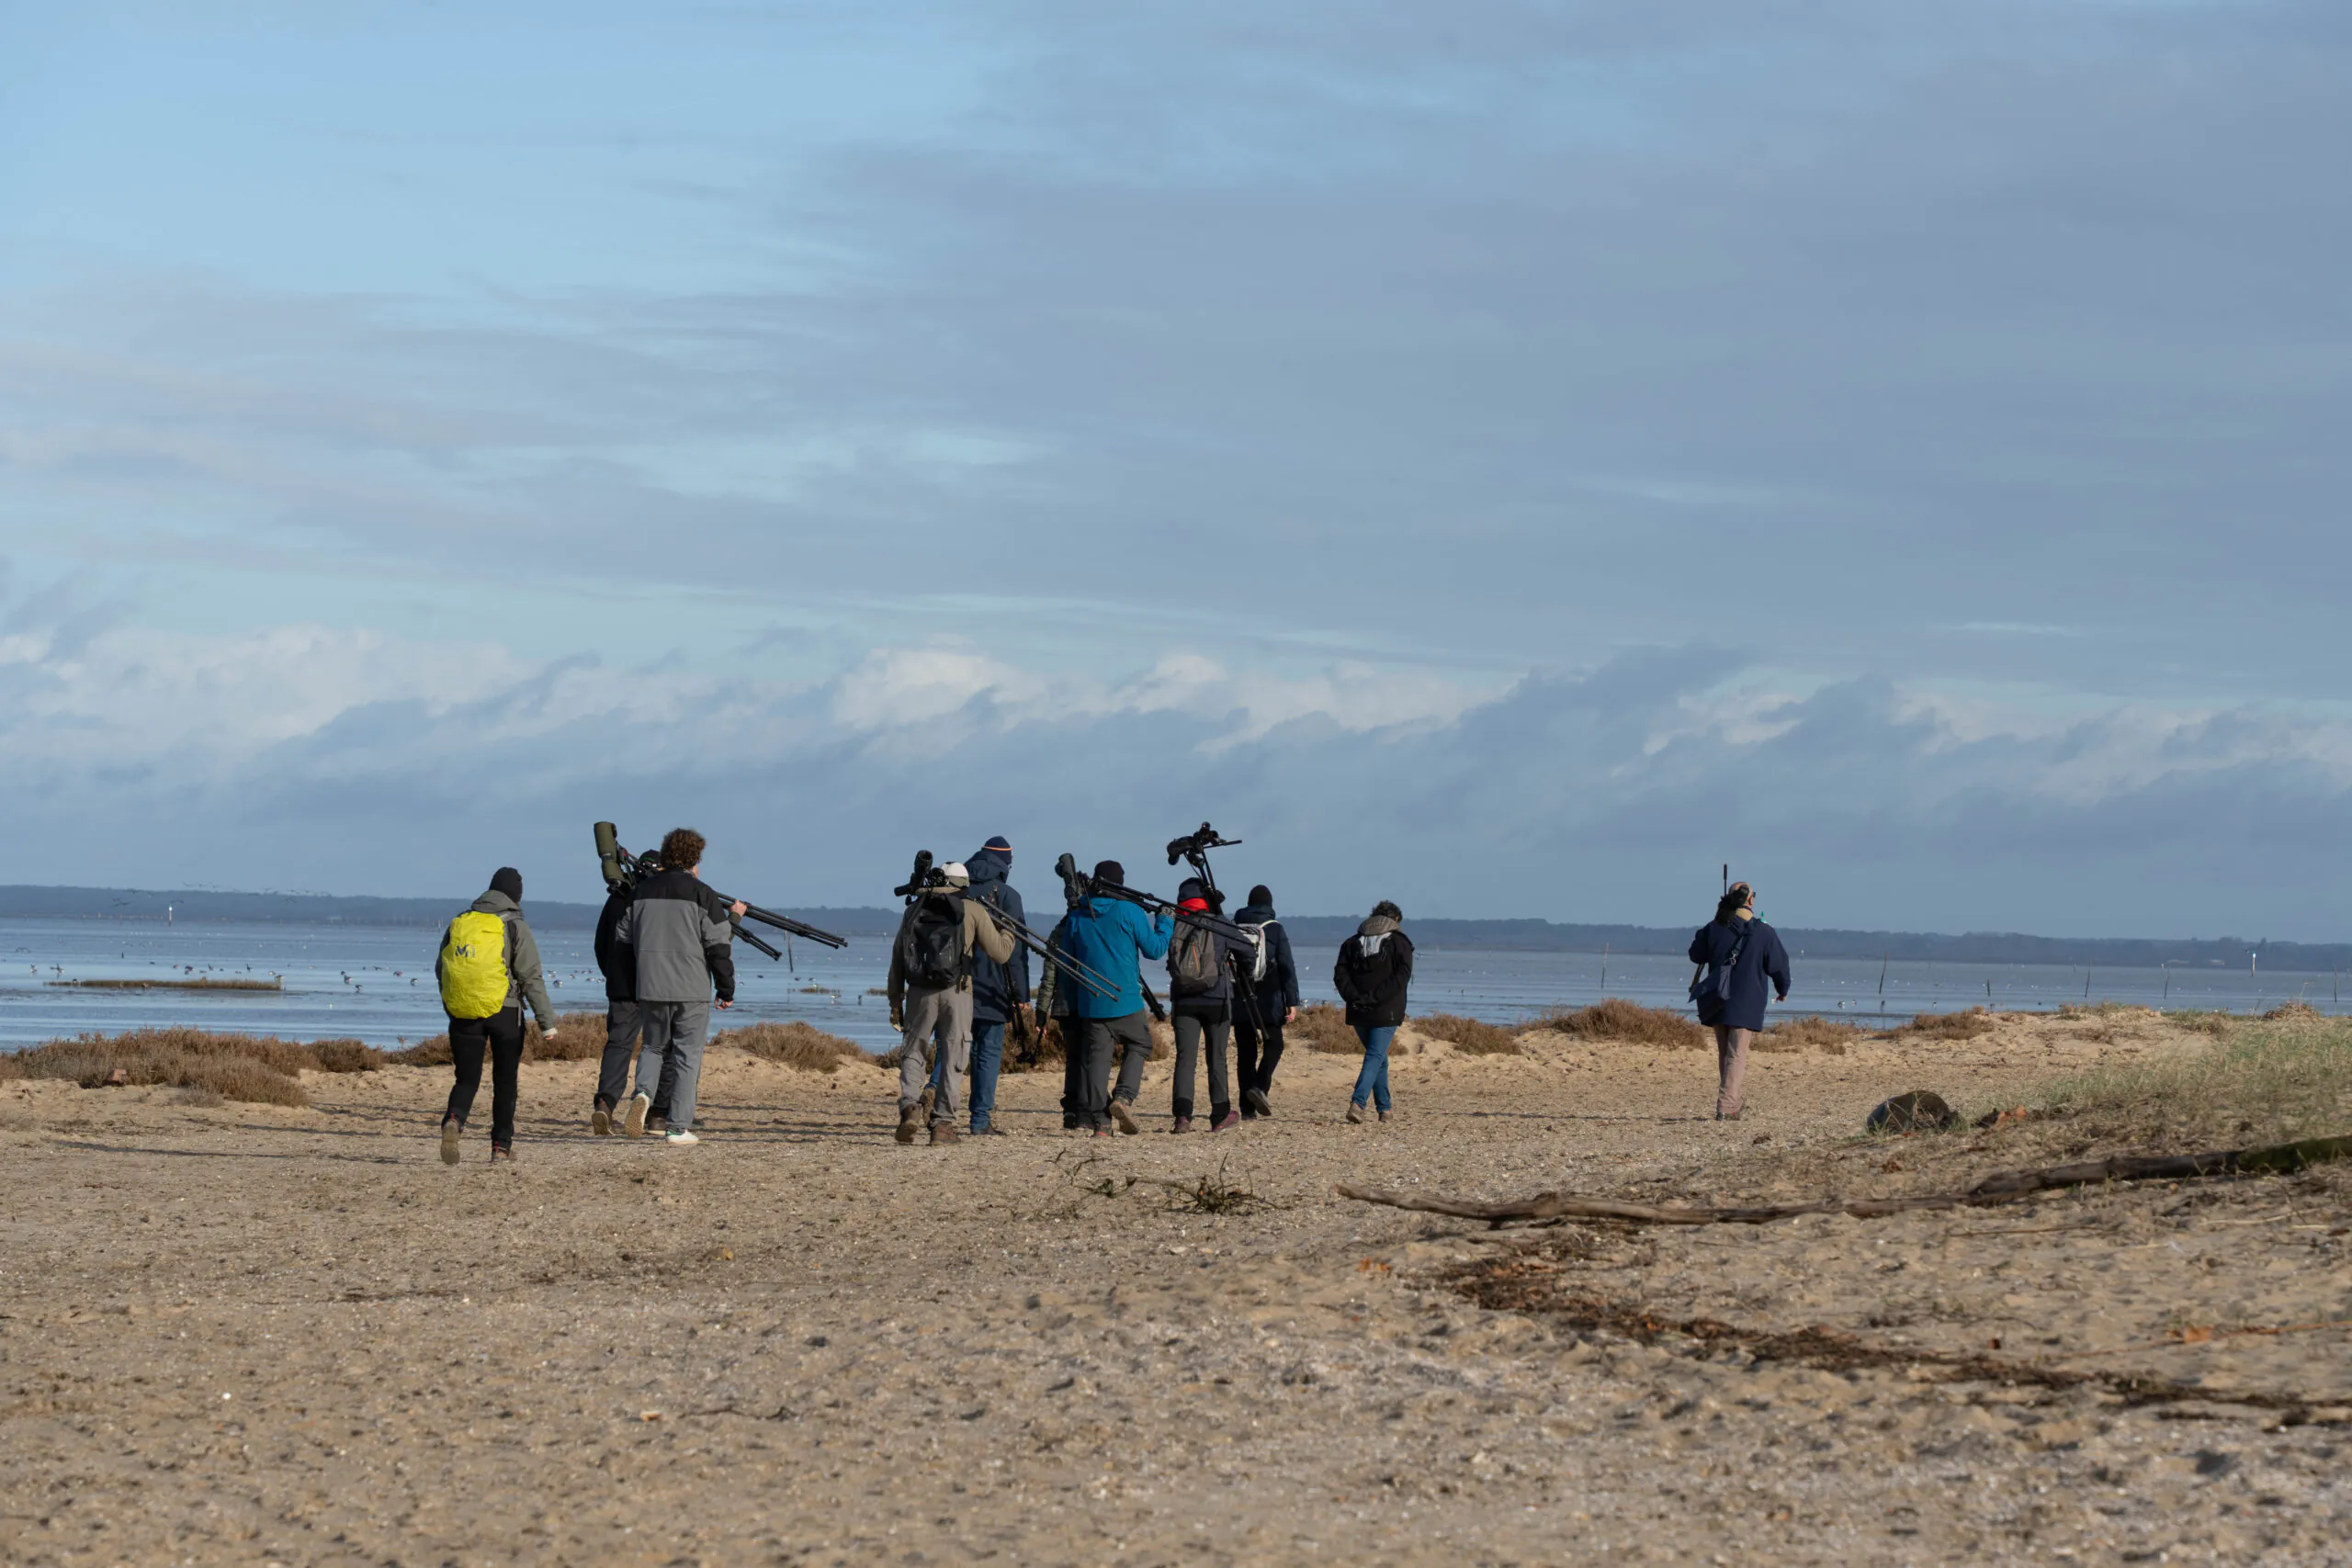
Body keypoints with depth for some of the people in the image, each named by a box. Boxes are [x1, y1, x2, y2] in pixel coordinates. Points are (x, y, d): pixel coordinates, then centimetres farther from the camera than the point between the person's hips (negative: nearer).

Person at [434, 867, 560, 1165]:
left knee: (467, 1079, 7)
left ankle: (453, 1120, -22)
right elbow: (531, 977, -11)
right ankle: (501, 1147, 12)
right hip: (504, 1013, -3)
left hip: (463, 1014, 3)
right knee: (505, 1082, 11)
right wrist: (547, 1021, -9)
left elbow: (440, 970, 15)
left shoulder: (458, 924, 8)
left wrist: (452, 1008, 30)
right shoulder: (515, 927, -6)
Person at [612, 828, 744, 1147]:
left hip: (650, 989, 4)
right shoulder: (702, 895, -6)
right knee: (687, 1056, 4)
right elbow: (718, 949, -8)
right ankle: (679, 1127, 2)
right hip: (692, 992, -3)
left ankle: (642, 1094, -10)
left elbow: (622, 941, 12)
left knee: (654, 1047, 19)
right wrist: (726, 990, 2)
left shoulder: (641, 891, 8)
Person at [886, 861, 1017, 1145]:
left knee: (912, 1053, 10)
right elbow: (999, 953, 5)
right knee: (951, 1057, 6)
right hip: (956, 992, -1)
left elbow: (897, 959, 11)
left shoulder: (915, 909, 13)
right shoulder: (972, 910, 5)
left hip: (920, 991, 1)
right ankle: (943, 1123, 4)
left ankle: (909, 1106, -13)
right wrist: (1008, 932, 27)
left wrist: (895, 1002, 16)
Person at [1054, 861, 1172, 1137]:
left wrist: (1072, 1006, 19)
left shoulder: (1075, 918, 7)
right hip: (1126, 1000, -3)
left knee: (1098, 1056, 4)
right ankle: (1124, 1096, -8)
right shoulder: (1129, 912, -6)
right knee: (1138, 1046, 15)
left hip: (1090, 1003, 3)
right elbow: (1154, 948, -1)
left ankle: (1099, 1121, -3)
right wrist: (1164, 922, 16)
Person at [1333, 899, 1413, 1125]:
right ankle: (1357, 1103, -24)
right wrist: (1374, 998, -16)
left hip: (1359, 1013, 4)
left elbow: (1340, 974, 0)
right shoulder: (1399, 942, 0)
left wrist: (1354, 997, -9)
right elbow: (1401, 976, -14)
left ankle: (1384, 1108, 19)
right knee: (1375, 1056, -6)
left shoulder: (1352, 943, 12)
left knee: (1378, 1057, 18)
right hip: (1386, 1013, -4)